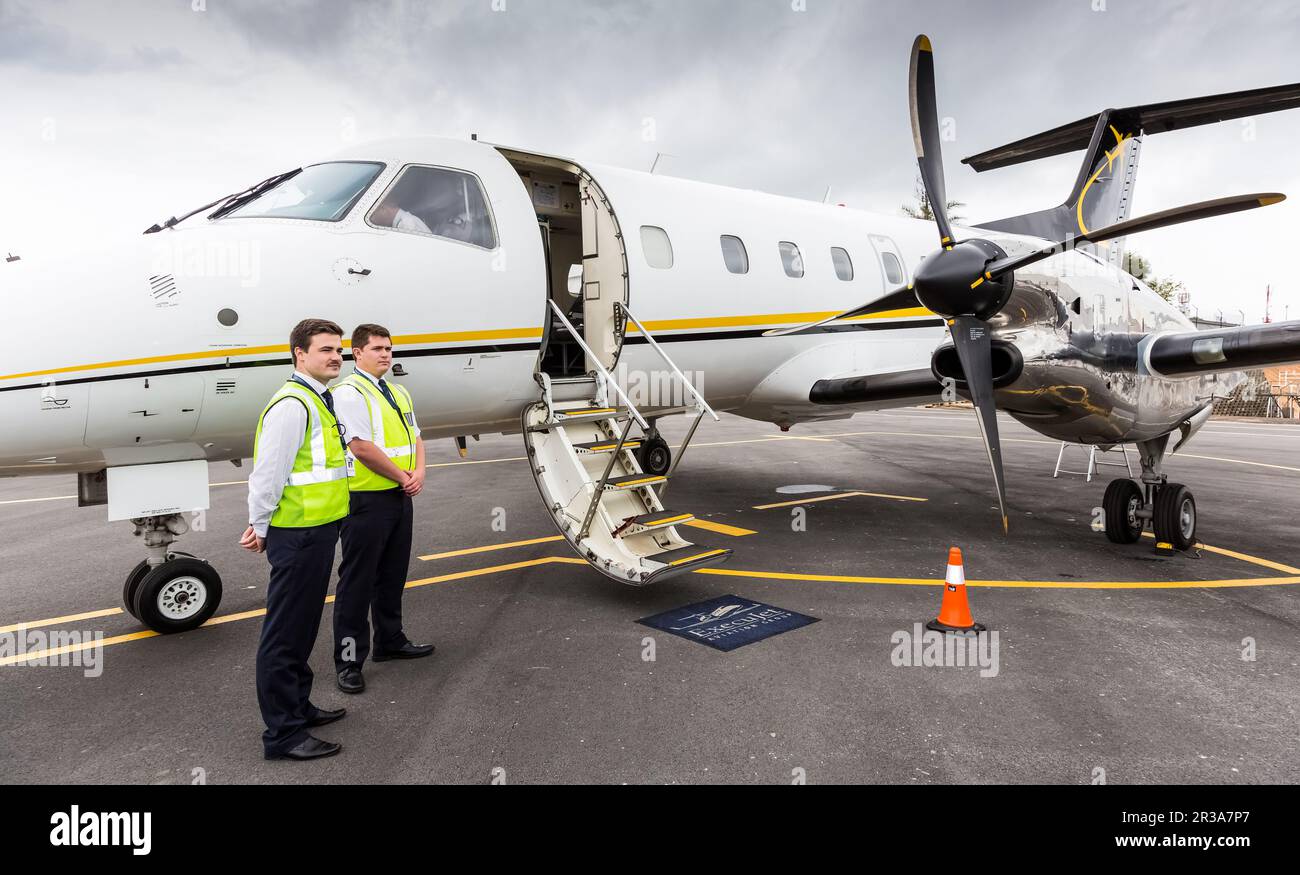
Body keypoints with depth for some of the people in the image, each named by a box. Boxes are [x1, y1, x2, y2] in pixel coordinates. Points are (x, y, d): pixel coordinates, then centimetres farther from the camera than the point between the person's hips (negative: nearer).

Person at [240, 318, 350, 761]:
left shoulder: (318, 400, 14)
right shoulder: (292, 404, -18)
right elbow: (268, 472, -19)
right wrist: (259, 527, -10)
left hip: (318, 529, 10)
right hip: (296, 534, -10)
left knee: (303, 627, 20)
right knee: (285, 633, 0)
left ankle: (297, 706, 36)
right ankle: (283, 733, 11)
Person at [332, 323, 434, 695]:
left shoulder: (399, 393, 15)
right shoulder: (349, 393, -12)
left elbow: (415, 437, 15)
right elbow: (362, 447, -20)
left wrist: (419, 473, -3)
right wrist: (402, 477, -13)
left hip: (401, 496, 8)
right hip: (366, 500, -8)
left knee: (393, 575, 19)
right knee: (357, 580, 0)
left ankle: (390, 641, 34)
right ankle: (349, 660, 10)